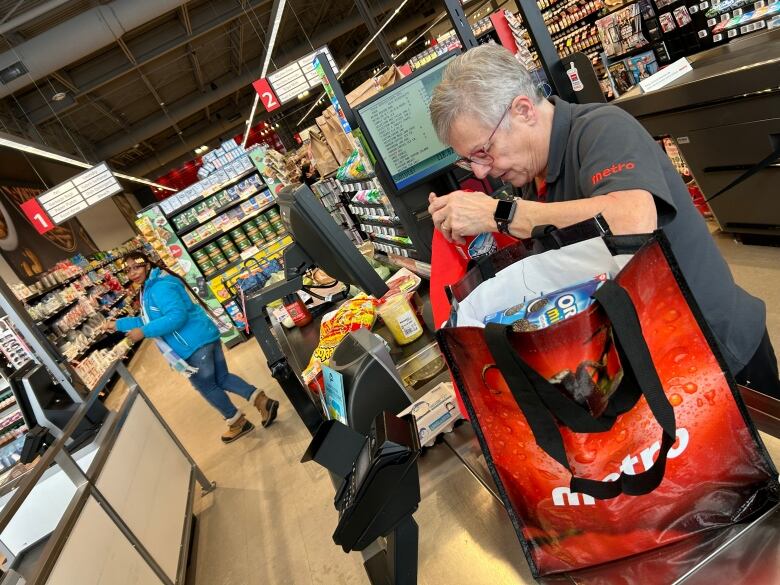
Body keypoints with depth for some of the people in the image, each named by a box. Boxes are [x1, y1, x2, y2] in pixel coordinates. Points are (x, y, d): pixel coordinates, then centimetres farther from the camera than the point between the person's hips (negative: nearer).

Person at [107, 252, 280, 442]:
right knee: (222, 378, 17)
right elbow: (149, 319, 28)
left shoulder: (160, 286, -17)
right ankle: (262, 400, 10)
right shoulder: (150, 288, 18)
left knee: (206, 386, 8)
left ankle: (238, 423, 21)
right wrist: (118, 324, 30)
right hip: (204, 337, 10)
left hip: (194, 344, -10)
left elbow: (176, 316, -27)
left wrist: (144, 332, -22)